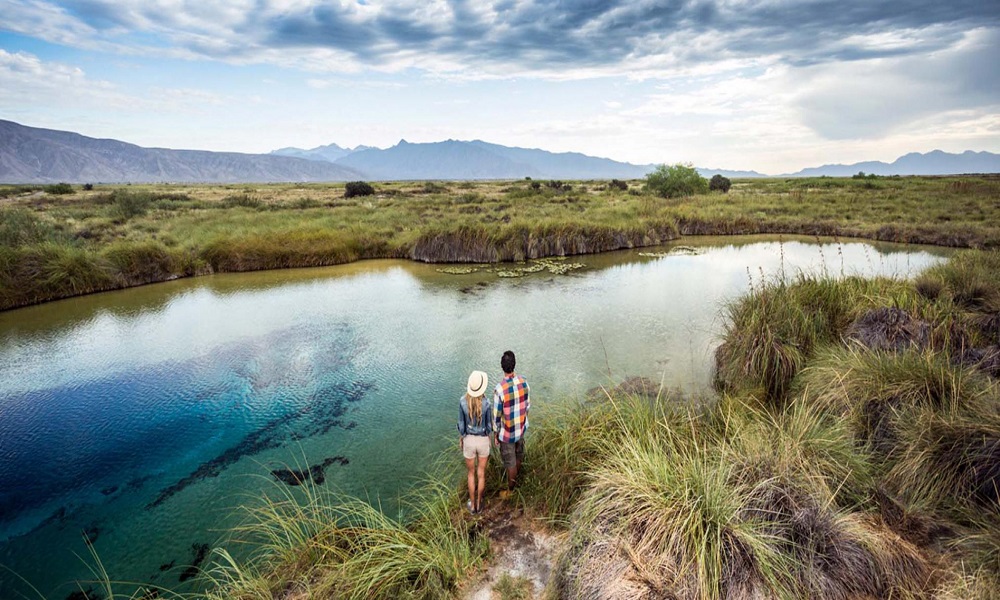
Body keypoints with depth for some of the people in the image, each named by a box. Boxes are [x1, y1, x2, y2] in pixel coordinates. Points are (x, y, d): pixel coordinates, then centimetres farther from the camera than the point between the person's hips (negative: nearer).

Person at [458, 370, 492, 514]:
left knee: (471, 473, 25)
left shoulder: (463, 401, -23)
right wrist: (488, 440, 10)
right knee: (481, 474, 23)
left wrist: (460, 440, 8)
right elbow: (489, 425, -11)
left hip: (469, 441, 0)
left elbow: (461, 424, -12)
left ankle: (472, 505, 38)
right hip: (483, 441, 0)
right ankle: (479, 503, 40)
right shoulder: (487, 403, -25)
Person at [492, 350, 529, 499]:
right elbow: (528, 406, 0)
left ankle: (510, 491, 32)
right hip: (521, 428, 5)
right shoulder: (523, 382, -14)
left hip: (507, 433, -5)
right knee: (518, 455, 27)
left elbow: (496, 415, -19)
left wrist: (495, 434, -3)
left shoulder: (499, 389, -29)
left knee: (510, 462, 13)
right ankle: (516, 479, 53)